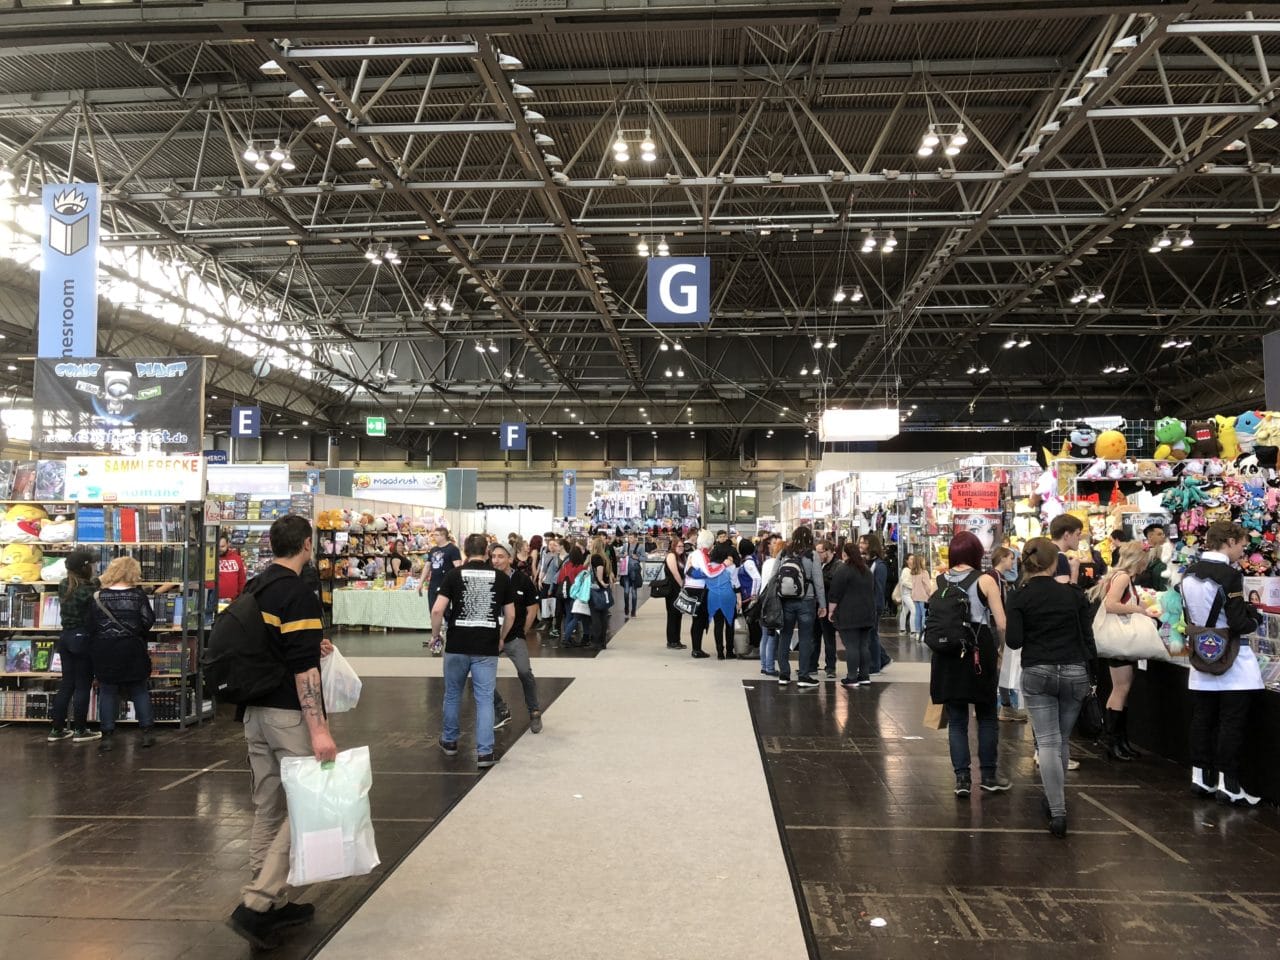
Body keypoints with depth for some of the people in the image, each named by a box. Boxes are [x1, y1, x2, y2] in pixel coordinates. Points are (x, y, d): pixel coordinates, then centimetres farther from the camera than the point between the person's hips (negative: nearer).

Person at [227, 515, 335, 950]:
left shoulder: (255, 588, 10)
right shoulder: (299, 594, -17)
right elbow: (303, 668, -22)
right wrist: (318, 728, -23)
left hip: (254, 710, 9)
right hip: (289, 714, -9)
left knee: (268, 809, 14)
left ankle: (272, 904, 22)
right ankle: (256, 904, -4)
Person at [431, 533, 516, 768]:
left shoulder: (454, 574, -3)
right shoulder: (501, 577, 2)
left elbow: (437, 610, -10)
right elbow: (510, 615, 6)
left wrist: (436, 634, 6)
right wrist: (501, 638, 22)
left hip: (457, 645, 0)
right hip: (487, 647, 0)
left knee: (452, 695, 19)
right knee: (485, 699, 4)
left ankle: (449, 741, 34)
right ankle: (485, 752, 0)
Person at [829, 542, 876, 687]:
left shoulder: (842, 570, -10)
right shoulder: (867, 570, 15)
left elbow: (835, 594, -12)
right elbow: (873, 591, 24)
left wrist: (831, 611, -4)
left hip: (848, 615, -7)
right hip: (867, 614, 7)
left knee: (851, 646, -6)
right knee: (864, 645, 10)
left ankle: (852, 679, -5)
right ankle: (864, 676, 13)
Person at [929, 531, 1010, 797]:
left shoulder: (939, 582, 1)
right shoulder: (984, 581, -7)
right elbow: (1002, 624, -9)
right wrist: (996, 644, 10)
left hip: (948, 654, 2)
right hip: (979, 652, -2)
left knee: (956, 719, 11)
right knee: (987, 717, 15)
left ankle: (962, 778, 9)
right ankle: (988, 775, 20)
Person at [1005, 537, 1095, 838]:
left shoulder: (1019, 597, -4)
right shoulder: (1074, 595, 2)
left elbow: (1013, 641, -9)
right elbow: (1088, 639, 3)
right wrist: (1091, 676, 13)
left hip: (1037, 673, -2)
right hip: (1075, 673, 2)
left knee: (1047, 742, -1)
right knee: (1062, 740, 17)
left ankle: (1057, 811, -9)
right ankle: (1056, 797, 31)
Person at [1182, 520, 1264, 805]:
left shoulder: (1189, 574, 5)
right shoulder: (1229, 575, -18)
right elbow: (1239, 624, -19)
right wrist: (1255, 621, 0)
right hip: (1232, 662, -7)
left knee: (1202, 719, 11)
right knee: (1232, 723, 0)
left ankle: (1201, 777, 16)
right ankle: (1228, 785, 5)